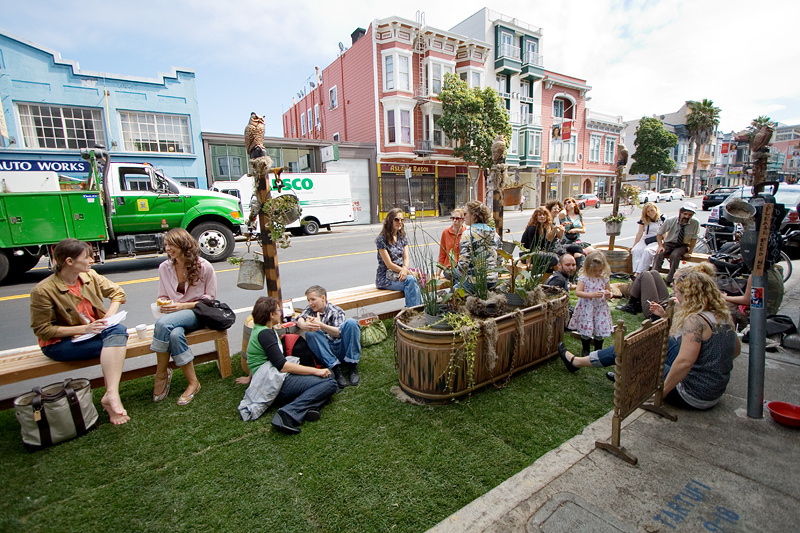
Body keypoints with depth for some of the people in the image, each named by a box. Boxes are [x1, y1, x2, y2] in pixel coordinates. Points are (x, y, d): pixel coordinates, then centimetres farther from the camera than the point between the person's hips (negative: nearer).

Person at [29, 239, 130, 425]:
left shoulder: (90, 276, 0)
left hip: (94, 331, 5)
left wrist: (109, 316, -6)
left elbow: (117, 292, 11)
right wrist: (83, 329, -22)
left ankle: (111, 394, -41)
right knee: (115, 345, -31)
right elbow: (42, 330, -13)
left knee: (119, 331, -31)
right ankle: (112, 397, -30)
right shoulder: (43, 291, -14)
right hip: (59, 343, -4)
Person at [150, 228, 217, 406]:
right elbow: (163, 297, 18)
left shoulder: (204, 267, -6)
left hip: (196, 313, -4)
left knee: (163, 323, -33)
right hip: (173, 315, 4)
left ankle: (161, 375, -16)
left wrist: (182, 306, -15)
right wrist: (164, 304, -7)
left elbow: (210, 299, -4)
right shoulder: (164, 268, 7)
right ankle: (193, 382, -20)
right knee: (175, 335, -33)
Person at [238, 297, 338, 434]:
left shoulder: (258, 330, 18)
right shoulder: (265, 333, -13)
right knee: (329, 383, -19)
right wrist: (315, 371, -19)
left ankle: (309, 406, -19)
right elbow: (282, 365, -21)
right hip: (278, 385, -10)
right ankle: (288, 414, -29)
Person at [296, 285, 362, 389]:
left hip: (342, 348, -2)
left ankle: (352, 367, -20)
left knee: (351, 322, -26)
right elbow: (299, 320, -14)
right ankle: (335, 368, -26)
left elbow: (339, 332, -19)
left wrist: (320, 325, -35)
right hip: (326, 351, 2)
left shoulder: (336, 311, -3)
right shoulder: (310, 310, 9)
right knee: (310, 333, -24)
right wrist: (304, 326, -40)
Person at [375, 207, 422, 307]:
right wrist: (408, 272, -18)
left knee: (413, 280, -28)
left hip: (399, 273, 5)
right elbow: (389, 264, -14)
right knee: (410, 280, -31)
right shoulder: (381, 239, -10)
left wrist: (404, 269, -20)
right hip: (385, 277, -5)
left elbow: (406, 258, 4)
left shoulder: (402, 237, 12)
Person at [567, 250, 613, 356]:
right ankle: (586, 350, 25)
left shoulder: (605, 278, 2)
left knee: (600, 329, 6)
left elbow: (609, 291, 13)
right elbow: (577, 292, -14)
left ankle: (598, 350, 26)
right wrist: (592, 294, -24)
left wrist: (608, 295, -12)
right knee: (586, 331, 4)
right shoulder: (584, 278, -9)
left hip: (600, 308, 3)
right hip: (586, 309, -3)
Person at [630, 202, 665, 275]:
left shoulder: (662, 218, 1)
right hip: (645, 240, 4)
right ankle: (635, 272, -40)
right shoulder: (643, 220, 11)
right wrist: (634, 245, 9)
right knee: (635, 250, -28)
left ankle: (638, 273, -38)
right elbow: (640, 233, 13)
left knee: (647, 251, -34)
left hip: (657, 241, -4)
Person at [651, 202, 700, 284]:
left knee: (675, 255, -34)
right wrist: (660, 246, -11)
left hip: (682, 246, -1)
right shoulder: (670, 221, -10)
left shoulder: (695, 223, -10)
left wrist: (690, 251, -4)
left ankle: (669, 280, -29)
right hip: (669, 244, 1)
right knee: (659, 254, -31)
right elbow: (659, 233, 2)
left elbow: (693, 238, 2)